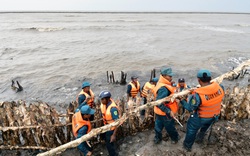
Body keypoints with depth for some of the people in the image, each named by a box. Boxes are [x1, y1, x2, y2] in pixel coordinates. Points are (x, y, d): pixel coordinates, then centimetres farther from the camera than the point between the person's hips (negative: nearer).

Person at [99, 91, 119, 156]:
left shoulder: (113, 108, -35)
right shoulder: (104, 103, -13)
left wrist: (114, 135, -27)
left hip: (111, 128, -8)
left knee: (109, 144, 7)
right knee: (107, 141, 27)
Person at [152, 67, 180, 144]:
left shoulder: (161, 84, -1)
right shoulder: (163, 88, -33)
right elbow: (159, 103, -35)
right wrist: (169, 112, -31)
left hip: (159, 111, 8)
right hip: (164, 113, -8)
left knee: (158, 125, 24)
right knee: (170, 126, 18)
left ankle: (157, 138, 43)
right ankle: (175, 138, 43)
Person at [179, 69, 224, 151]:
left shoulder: (198, 95, -37)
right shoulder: (219, 87, -23)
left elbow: (190, 108, -24)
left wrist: (182, 100, -13)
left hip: (200, 118, -4)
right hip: (215, 116, 5)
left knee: (192, 130, 21)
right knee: (204, 127, 35)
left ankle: (187, 146, 42)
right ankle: (200, 138, 58)